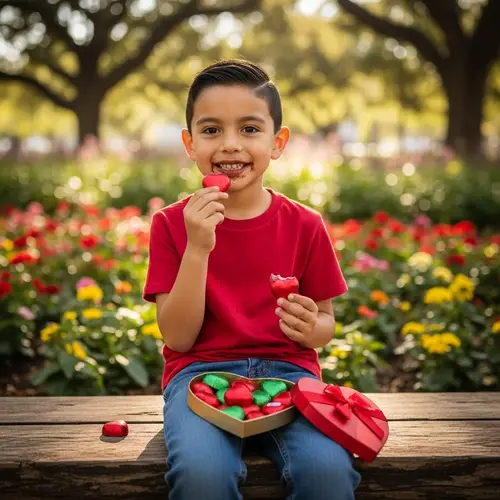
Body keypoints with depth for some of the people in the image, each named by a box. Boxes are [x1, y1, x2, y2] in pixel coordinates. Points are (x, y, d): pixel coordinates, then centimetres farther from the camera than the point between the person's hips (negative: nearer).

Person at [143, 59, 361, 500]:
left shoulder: (304, 225, 3)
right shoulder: (172, 224, 1)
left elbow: (325, 322, 11)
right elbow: (178, 338, -5)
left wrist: (311, 329, -14)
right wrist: (198, 249, -18)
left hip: (287, 368, 1)